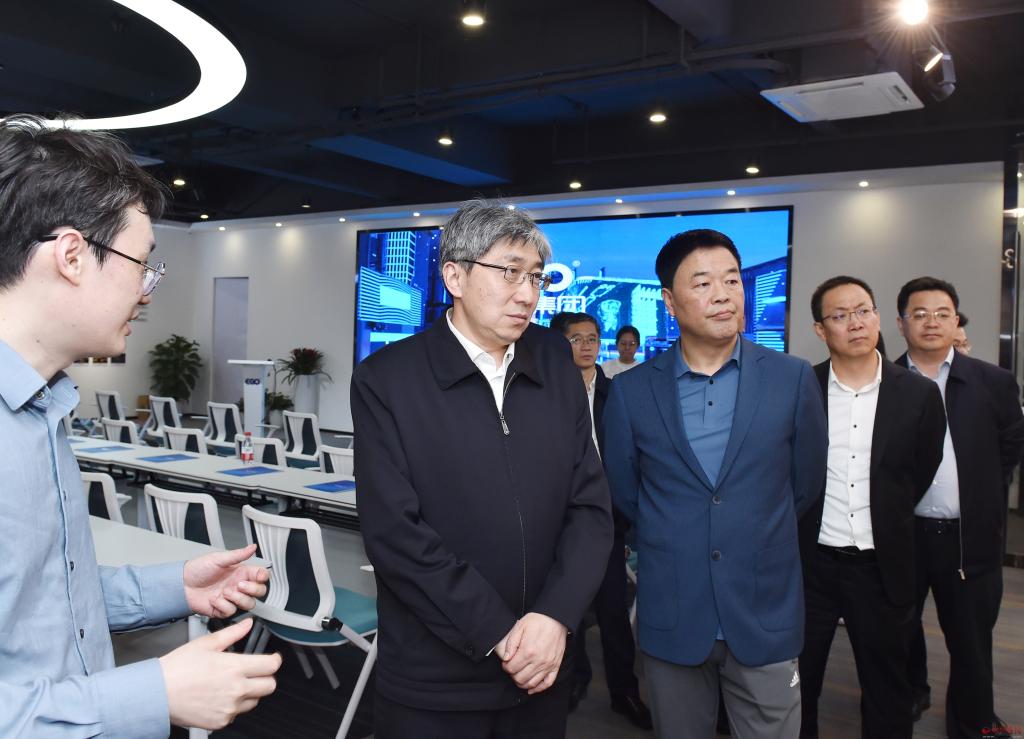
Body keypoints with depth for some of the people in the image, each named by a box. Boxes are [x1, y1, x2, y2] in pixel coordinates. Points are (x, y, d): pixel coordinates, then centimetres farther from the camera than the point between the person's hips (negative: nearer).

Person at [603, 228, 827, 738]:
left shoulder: (793, 379, -3)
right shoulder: (631, 391, -3)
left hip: (766, 618, 0)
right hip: (671, 619, 1)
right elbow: (623, 492, 7)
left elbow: (806, 486, 7)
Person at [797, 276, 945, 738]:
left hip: (882, 566, 1)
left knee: (887, 692, 15)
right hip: (809, 562, 0)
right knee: (796, 684, 13)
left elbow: (921, 476, 8)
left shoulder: (919, 394, -4)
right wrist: (804, 526, 6)